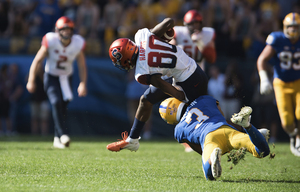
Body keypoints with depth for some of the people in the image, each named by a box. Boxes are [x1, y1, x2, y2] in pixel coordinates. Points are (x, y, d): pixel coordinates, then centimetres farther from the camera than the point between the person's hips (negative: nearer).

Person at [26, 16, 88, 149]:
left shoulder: (77, 44, -14)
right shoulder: (51, 41, -21)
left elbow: (82, 66, -2)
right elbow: (37, 61, -13)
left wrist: (83, 84, -10)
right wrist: (31, 81, -14)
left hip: (66, 78, 3)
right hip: (51, 77, -3)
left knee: (63, 107, 2)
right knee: (56, 103, -23)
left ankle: (57, 138, 12)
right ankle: (62, 134, -24)